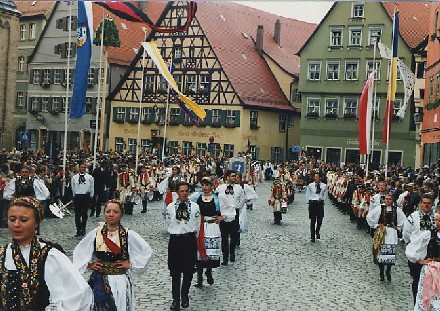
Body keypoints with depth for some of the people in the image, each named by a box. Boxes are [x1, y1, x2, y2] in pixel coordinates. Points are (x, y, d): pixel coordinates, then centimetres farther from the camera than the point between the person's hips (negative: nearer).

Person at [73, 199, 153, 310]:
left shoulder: (128, 235, -6)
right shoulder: (96, 233, 0)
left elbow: (147, 251, -2)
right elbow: (78, 251, 13)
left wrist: (131, 264, -4)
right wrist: (88, 264, 4)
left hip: (120, 281, -1)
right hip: (100, 281, 2)